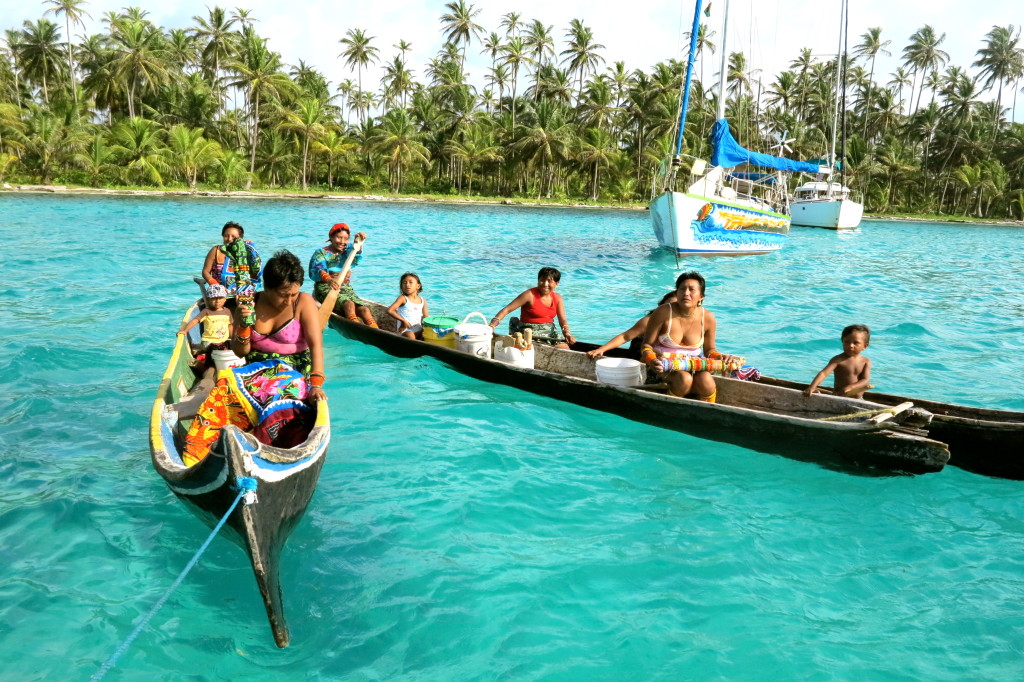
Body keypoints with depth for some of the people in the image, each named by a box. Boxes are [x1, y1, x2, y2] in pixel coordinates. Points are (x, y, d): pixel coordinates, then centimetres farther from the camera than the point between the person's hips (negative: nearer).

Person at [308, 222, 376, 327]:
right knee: (349, 303, -33)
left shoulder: (347, 252, 19)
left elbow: (356, 260, -6)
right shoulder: (321, 253, 4)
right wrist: (328, 279, -40)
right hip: (326, 289, -5)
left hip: (346, 289, 5)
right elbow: (317, 271, -18)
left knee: (364, 309, -22)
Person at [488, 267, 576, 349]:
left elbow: (563, 320, 8)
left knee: (565, 348, -19)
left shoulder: (557, 298, 8)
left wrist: (567, 334, -12)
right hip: (530, 331, -5)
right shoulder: (530, 294, -10)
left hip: (550, 331, 6)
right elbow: (507, 310, -13)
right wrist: (492, 324, -26)